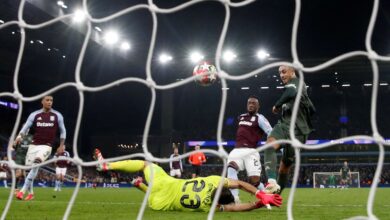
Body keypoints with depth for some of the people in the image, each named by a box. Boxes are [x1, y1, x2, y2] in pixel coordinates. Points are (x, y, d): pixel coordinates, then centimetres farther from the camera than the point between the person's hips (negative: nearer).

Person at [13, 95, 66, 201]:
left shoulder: (57, 116, 2)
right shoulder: (34, 115, 3)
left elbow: (62, 131, 10)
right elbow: (26, 127, -1)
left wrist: (61, 146, 6)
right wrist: (19, 136, -21)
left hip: (46, 146, -3)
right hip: (34, 145, 3)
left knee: (35, 166, -25)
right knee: (29, 167, 7)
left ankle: (23, 191, -22)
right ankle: (30, 193, 25)